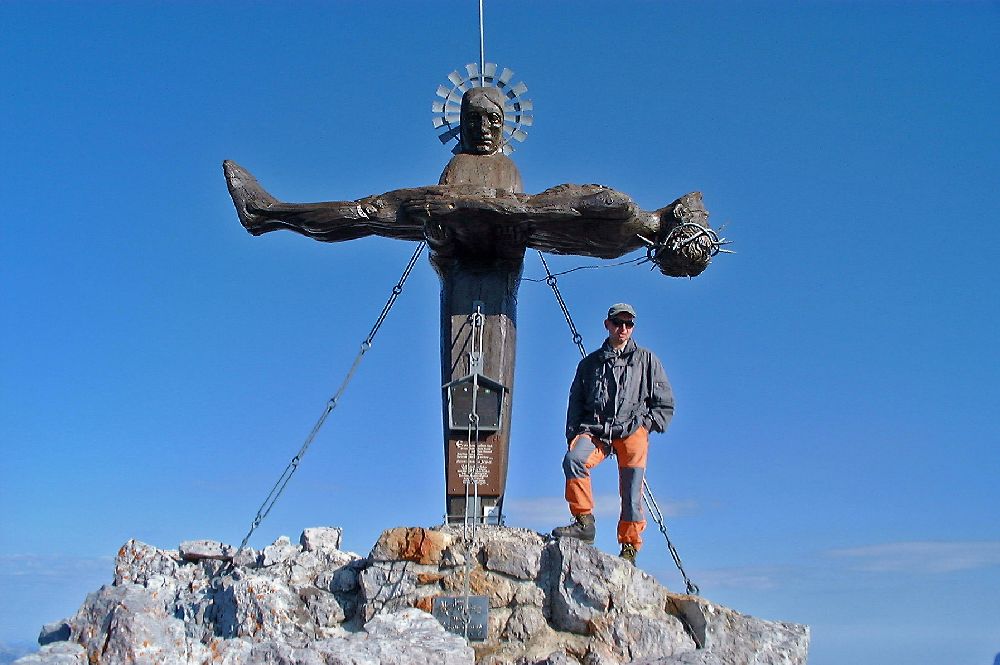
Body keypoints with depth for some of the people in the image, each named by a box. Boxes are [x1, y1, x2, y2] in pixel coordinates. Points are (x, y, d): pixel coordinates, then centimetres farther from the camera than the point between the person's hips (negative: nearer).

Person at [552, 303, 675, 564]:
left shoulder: (646, 360, 16)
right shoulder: (590, 363, 21)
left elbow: (665, 404, 14)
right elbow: (575, 403, 20)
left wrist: (645, 424, 0)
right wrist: (573, 434, 7)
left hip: (631, 432, -1)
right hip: (595, 429, 1)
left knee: (631, 492, -8)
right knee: (573, 459, -27)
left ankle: (629, 548, 4)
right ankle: (584, 521, -20)